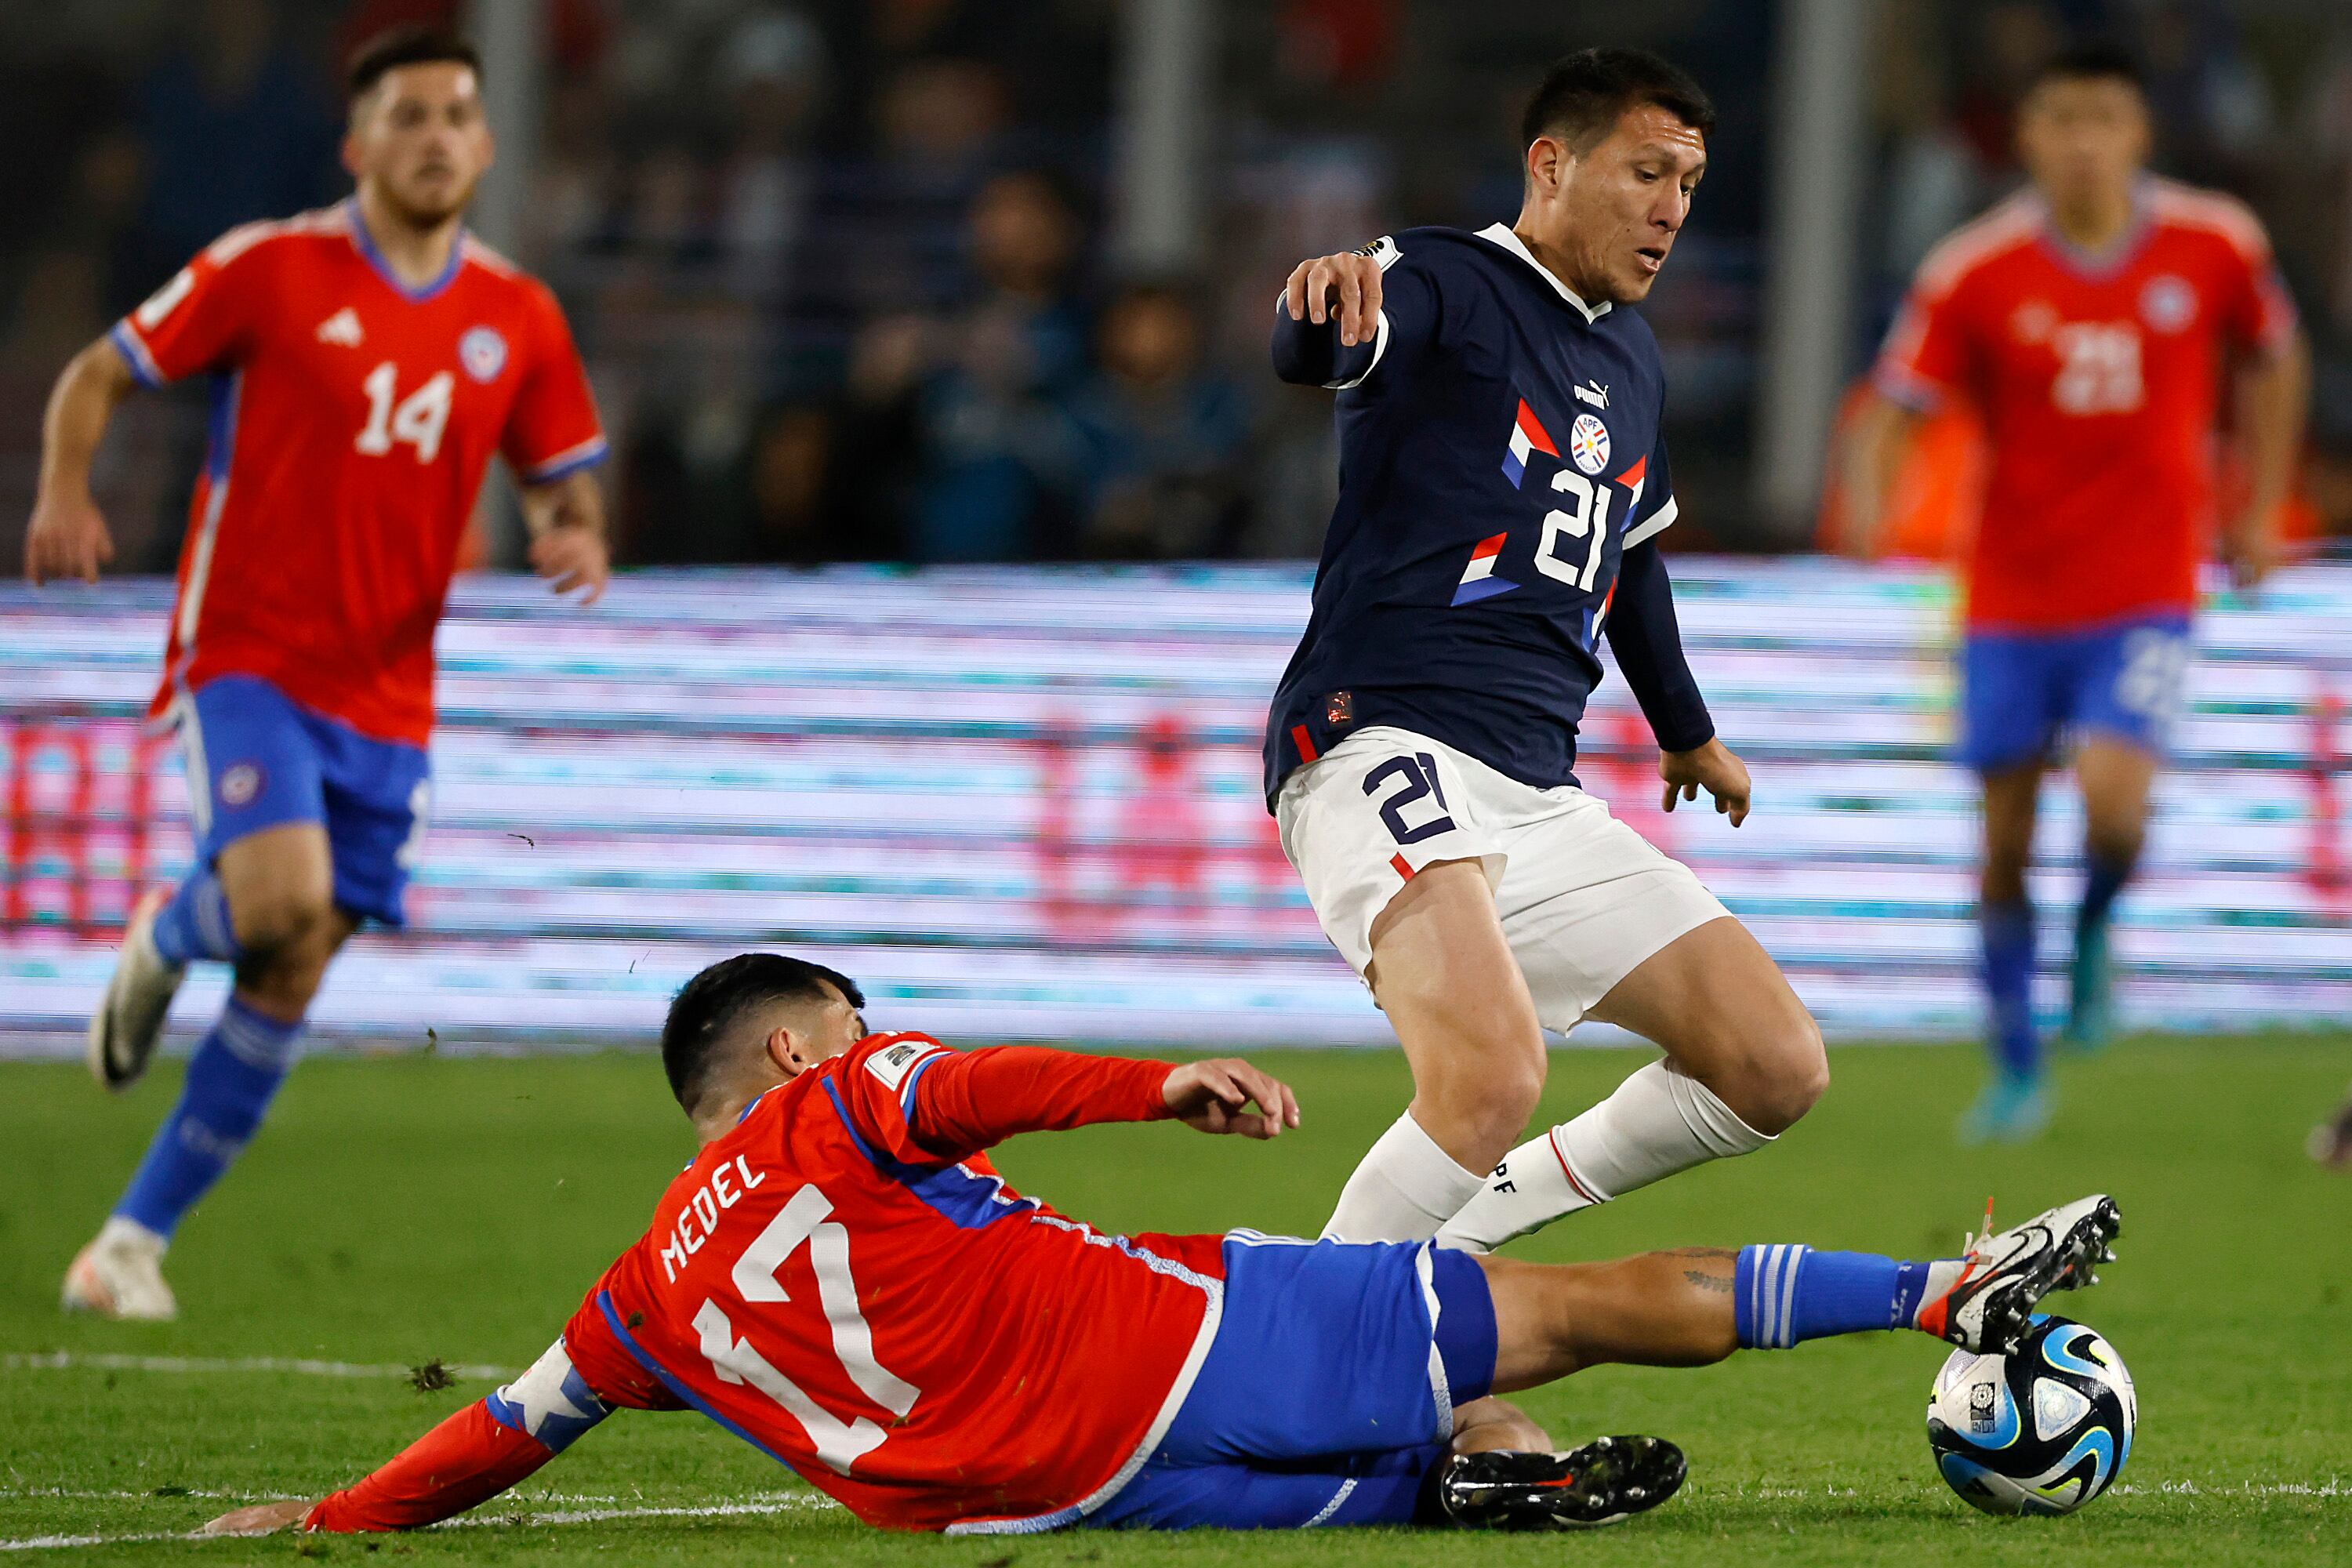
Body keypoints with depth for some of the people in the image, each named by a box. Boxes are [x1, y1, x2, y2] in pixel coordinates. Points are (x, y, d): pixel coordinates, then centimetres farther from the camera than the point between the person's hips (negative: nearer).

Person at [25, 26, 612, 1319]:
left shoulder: (516, 319, 6)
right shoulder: (270, 269, -5)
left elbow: (564, 479, 17)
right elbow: (98, 375, 1)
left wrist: (578, 537, -8)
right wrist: (64, 495, -18)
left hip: (384, 697, 4)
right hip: (247, 654, -4)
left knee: (289, 984, 1)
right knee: (281, 900, -27)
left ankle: (133, 1243, 12)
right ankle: (163, 939, 10)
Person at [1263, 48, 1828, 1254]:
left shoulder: (1632, 359, 22)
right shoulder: (1446, 287, -3)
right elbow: (1316, 349, -26)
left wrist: (1685, 730, 53)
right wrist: (1328, 301, -51)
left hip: (1538, 795, 8)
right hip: (1387, 748, -8)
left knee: (1777, 1067, 1)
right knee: (1494, 1074, -32)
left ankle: (1485, 1210, 16)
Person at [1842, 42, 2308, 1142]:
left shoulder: (2214, 247, -5)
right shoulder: (1976, 272, -9)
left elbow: (2273, 359, 14)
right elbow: (1895, 405, -7)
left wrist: (2263, 509, 13)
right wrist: (1868, 494, -28)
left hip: (2145, 595, -1)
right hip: (2012, 597, 1)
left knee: (2112, 798, -23)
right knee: (2005, 845, 5)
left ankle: (2095, 931, 11)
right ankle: (2016, 1073, 23)